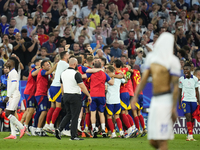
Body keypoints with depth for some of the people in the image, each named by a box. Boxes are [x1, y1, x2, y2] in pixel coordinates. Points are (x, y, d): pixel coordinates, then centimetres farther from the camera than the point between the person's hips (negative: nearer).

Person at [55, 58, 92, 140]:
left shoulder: (63, 73, 6)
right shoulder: (76, 74, -15)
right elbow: (82, 86, -15)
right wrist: (89, 96, -6)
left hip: (66, 96, 7)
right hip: (75, 96, -7)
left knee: (68, 115, 16)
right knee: (74, 116, 1)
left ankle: (59, 129, -2)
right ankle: (73, 136, 3)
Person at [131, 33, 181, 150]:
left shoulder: (173, 61, -10)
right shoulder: (152, 57, 13)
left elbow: (176, 86, -12)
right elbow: (144, 78, 11)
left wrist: (174, 108, -17)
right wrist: (135, 96, -1)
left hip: (166, 101, -8)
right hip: (155, 101, 8)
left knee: (161, 140, -10)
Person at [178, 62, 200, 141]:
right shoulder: (181, 79, 1)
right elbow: (180, 92, 8)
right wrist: (179, 104, 8)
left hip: (193, 100, 2)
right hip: (185, 100, -2)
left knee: (192, 118, 4)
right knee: (188, 117, -14)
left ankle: (189, 134, 14)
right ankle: (190, 135, -17)